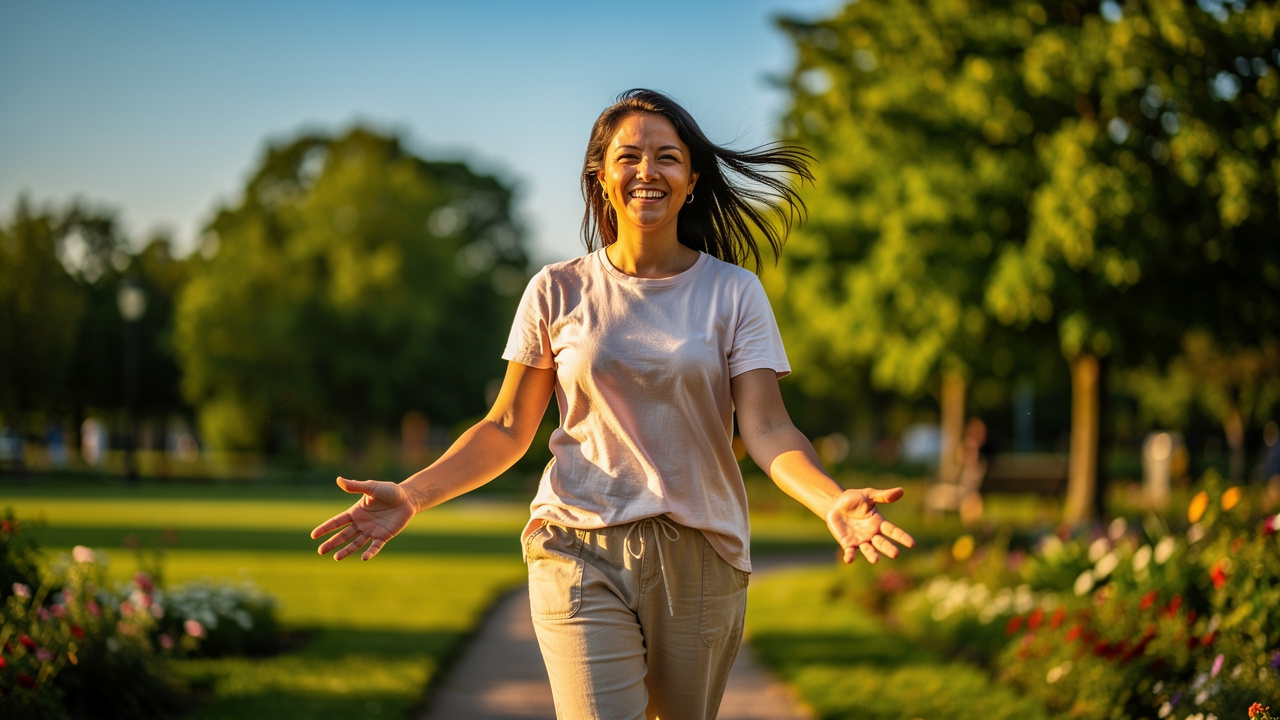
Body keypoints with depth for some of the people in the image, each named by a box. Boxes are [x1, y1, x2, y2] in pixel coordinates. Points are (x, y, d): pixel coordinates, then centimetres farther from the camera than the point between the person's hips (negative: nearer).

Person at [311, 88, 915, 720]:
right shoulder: (558, 291, 4)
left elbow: (766, 429, -6)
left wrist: (832, 500, -26)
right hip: (581, 553, -1)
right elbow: (507, 429, 6)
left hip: (700, 558, 1)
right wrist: (410, 495, -9)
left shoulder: (734, 293, 3)